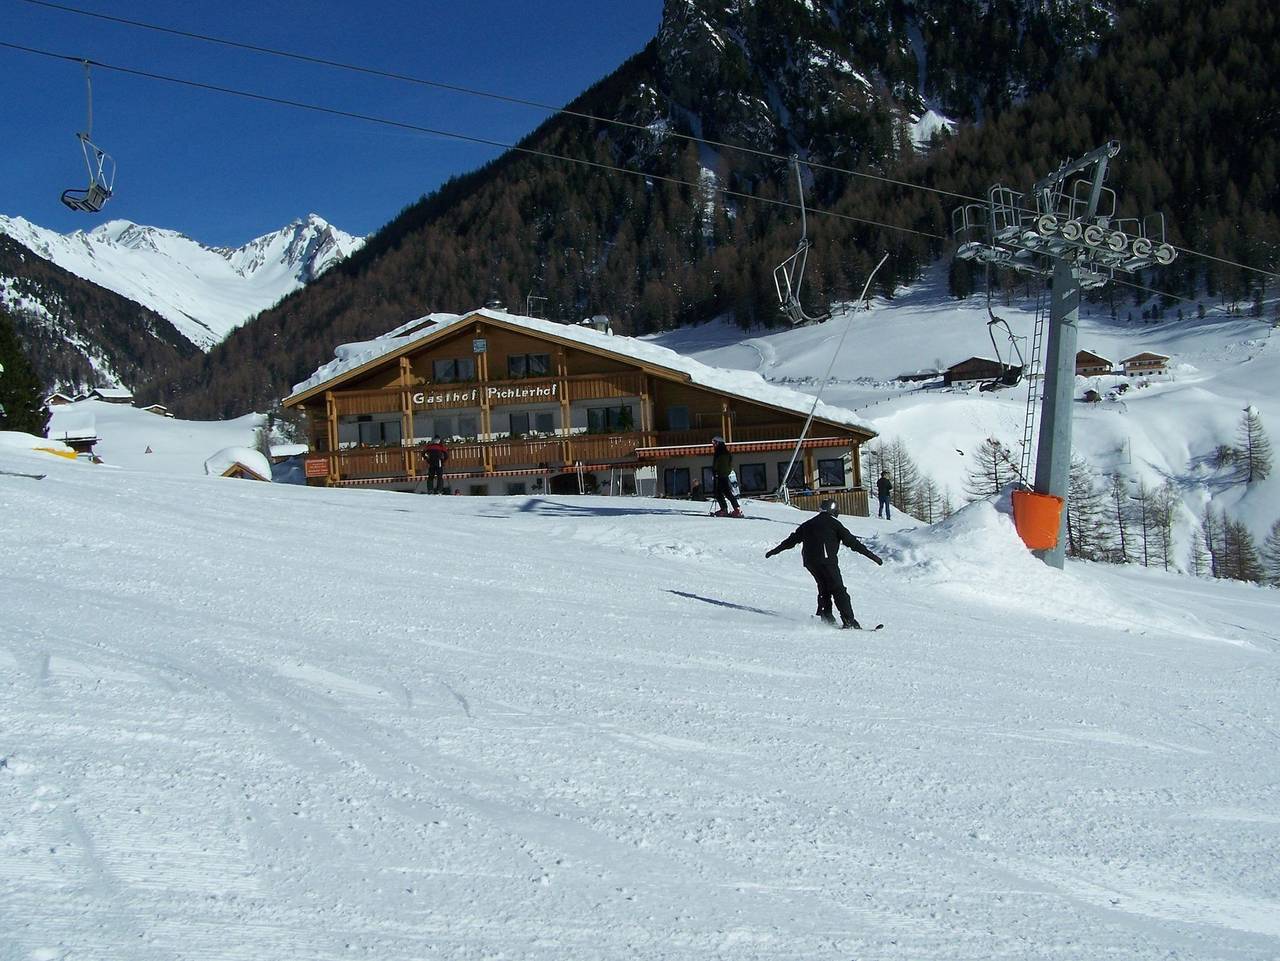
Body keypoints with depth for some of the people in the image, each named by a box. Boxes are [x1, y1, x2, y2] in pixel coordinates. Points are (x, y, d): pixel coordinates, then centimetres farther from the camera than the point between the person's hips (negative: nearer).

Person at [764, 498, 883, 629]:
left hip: (809, 561, 6)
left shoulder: (808, 524, 19)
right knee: (838, 590, -5)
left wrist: (774, 551, 36)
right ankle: (849, 620, -12)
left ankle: (826, 615, 11)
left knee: (824, 586, 22)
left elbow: (792, 539, 25)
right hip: (827, 561, -6)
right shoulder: (834, 523, 3)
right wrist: (871, 555, 0)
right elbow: (851, 541, -1)